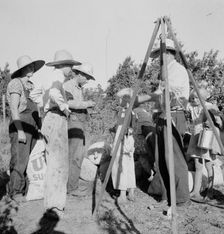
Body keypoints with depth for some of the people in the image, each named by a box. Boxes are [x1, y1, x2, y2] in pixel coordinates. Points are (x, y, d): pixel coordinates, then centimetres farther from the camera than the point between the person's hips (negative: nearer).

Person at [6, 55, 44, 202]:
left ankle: (27, 190, 16)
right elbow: (14, 108, -12)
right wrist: (20, 131, -17)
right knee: (20, 160, -6)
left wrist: (40, 127, 14)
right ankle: (15, 192, 8)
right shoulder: (16, 83, -4)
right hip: (20, 125, -7)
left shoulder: (31, 86, 19)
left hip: (32, 128, 7)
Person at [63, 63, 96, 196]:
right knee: (75, 156, -11)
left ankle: (74, 181, 23)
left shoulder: (79, 88, 22)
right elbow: (68, 103, -24)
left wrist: (88, 104, 8)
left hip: (80, 123, 10)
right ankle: (72, 187, -6)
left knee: (80, 154, 13)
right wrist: (85, 104, -21)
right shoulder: (67, 86, -8)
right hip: (72, 122, -10)